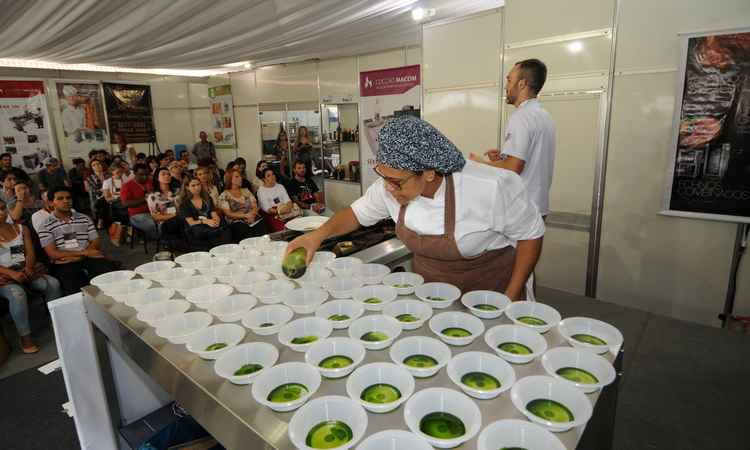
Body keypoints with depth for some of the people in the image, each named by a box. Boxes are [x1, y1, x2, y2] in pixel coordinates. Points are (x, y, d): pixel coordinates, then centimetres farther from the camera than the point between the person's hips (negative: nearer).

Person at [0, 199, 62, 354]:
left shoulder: (21, 228, 11)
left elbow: (30, 252, 4)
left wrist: (28, 268, -17)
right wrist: (13, 273, -22)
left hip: (26, 270, 4)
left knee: (53, 283, -22)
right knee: (17, 293, -34)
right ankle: (25, 337, -22)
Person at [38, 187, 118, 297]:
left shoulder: (84, 219, 17)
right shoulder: (46, 226, 7)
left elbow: (96, 242, 10)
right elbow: (53, 254, -2)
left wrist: (79, 257, -7)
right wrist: (83, 252, -10)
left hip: (88, 258, 3)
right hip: (64, 263, -3)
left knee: (111, 270, -28)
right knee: (75, 289, -33)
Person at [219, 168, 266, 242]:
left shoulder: (246, 191, 19)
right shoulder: (224, 195, 7)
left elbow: (255, 207, 13)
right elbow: (228, 214, -1)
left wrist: (252, 214, -9)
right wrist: (245, 215, -13)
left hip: (254, 219, 3)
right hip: (237, 222, -3)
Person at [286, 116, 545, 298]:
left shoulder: (490, 188, -29)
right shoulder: (391, 186, -16)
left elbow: (531, 234, -14)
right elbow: (359, 212, 1)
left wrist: (511, 298, -14)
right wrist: (319, 235, -16)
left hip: (485, 299, -3)